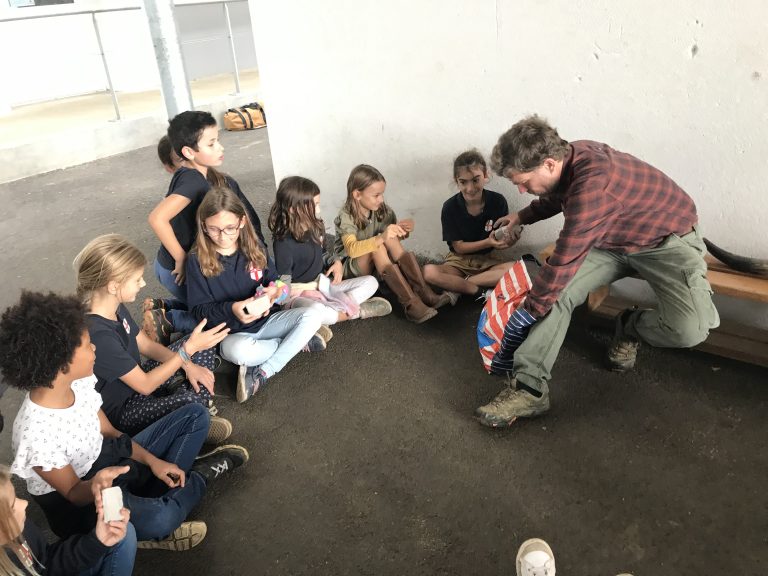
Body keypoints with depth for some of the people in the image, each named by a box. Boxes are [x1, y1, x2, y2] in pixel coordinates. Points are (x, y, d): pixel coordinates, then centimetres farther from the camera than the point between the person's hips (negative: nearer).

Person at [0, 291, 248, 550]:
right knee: (158, 519, -38)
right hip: (76, 502, -7)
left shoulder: (78, 382, -12)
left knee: (195, 415, 7)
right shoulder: (36, 435, -31)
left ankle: (151, 499, -6)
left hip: (108, 460, 8)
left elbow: (109, 433, 1)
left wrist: (153, 461, -10)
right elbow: (74, 493, -19)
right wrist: (95, 486, -42)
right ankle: (203, 472, -3)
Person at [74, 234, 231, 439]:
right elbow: (145, 386, -26)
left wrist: (187, 364, -7)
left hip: (135, 380, 9)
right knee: (192, 402, -37)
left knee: (200, 342, 10)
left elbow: (145, 344, 7)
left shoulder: (115, 307, -6)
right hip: (122, 411, -9)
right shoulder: (98, 335, -34)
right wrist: (188, 349, -26)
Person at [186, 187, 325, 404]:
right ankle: (298, 342, -12)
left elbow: (274, 280, 11)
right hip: (232, 333, -3)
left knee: (312, 316, -20)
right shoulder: (198, 260, -11)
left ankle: (263, 374, -23)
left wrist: (275, 291, -15)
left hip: (266, 320, 4)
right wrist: (230, 309, -29)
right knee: (239, 351, -39)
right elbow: (199, 309, -10)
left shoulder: (253, 248, -1)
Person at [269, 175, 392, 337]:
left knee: (370, 282, -1)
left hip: (323, 285, 8)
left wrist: (336, 262, 0)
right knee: (316, 310, -43)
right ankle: (356, 311, -16)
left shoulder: (314, 228, 2)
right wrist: (313, 286, -20)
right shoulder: (284, 243, -19)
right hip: (299, 295, -8)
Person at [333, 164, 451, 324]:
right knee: (377, 247, -33)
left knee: (390, 239, -25)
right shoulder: (346, 217, -22)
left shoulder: (382, 210, -5)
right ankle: (410, 304, -39)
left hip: (377, 262, 5)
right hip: (351, 266, -5)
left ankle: (423, 292, -29)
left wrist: (403, 231, -20)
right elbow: (351, 249, -39)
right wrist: (382, 238, -54)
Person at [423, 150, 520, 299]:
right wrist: (488, 242, -25)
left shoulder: (498, 201, -10)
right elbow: (459, 247, -9)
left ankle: (457, 285, -22)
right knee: (428, 272, -32)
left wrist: (507, 240, -30)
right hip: (459, 261, -1)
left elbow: (502, 238, -4)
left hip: (487, 260, 2)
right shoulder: (450, 207, -12)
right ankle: (480, 292, -23)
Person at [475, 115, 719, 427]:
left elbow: (563, 262, -34)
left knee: (689, 329, -30)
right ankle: (529, 387, -16)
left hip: (666, 236, -7)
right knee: (557, 290, -15)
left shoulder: (593, 182, -39)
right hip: (608, 239, 7)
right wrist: (522, 216, 13)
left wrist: (525, 315, -25)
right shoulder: (567, 159, -11)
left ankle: (631, 327, 2)